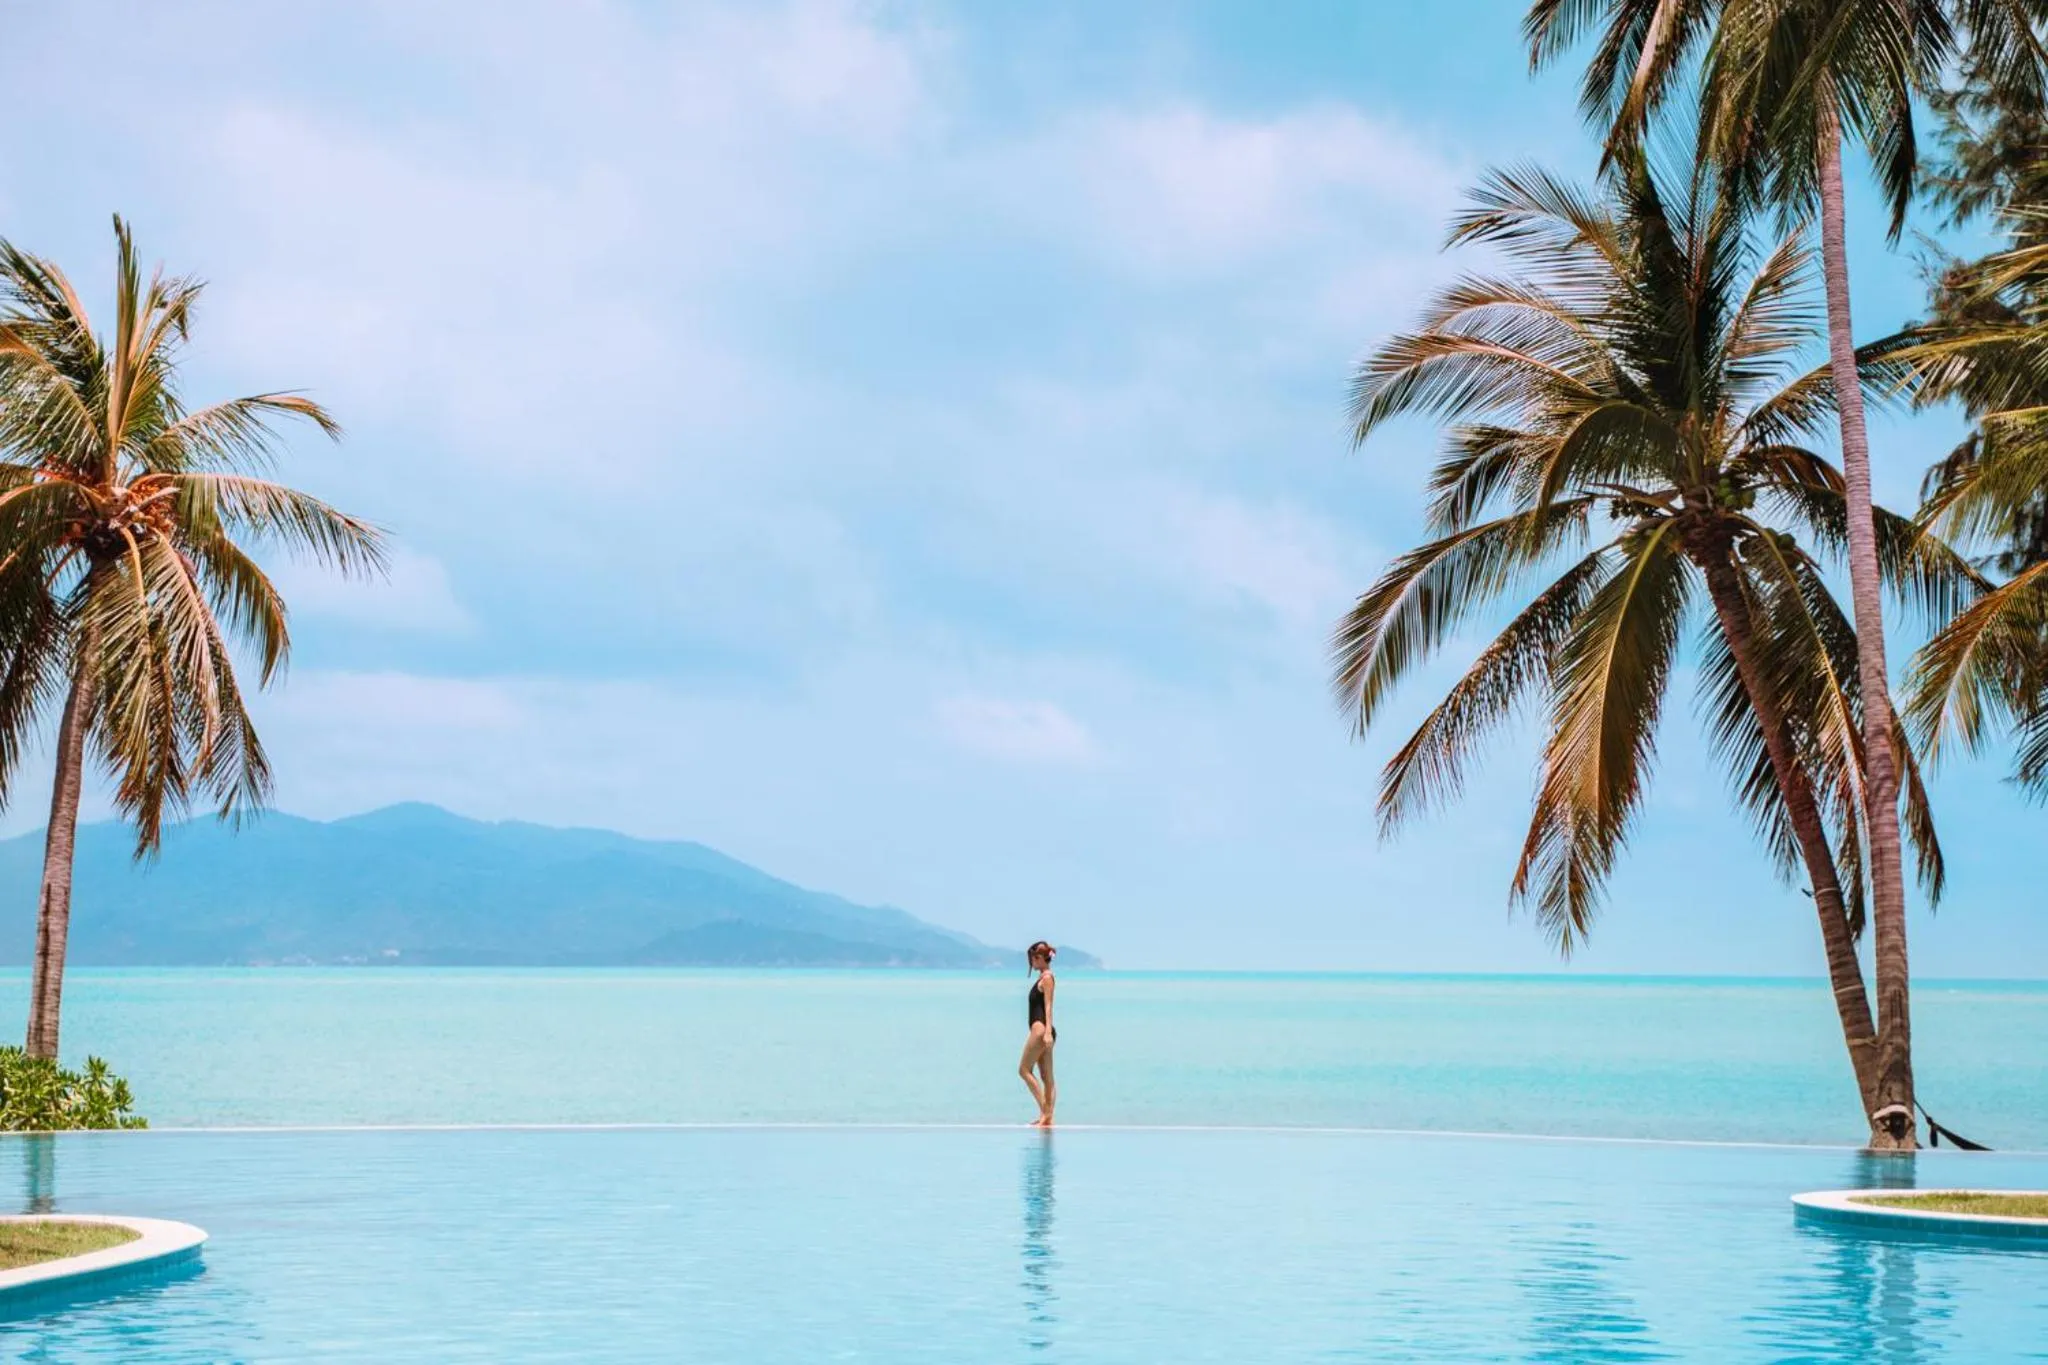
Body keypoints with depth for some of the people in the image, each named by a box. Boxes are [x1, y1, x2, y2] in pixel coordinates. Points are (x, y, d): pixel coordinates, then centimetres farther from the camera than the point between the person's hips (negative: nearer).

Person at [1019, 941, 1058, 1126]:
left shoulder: (1046, 977, -9)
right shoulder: (1042, 977, 18)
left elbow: (1048, 1006, -17)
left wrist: (1047, 1031, -24)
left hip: (1041, 1028, -10)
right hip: (1041, 1030, 10)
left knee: (1024, 1070, -7)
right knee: (1047, 1078, 6)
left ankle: (1045, 1111, -12)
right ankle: (1047, 1117, 5)